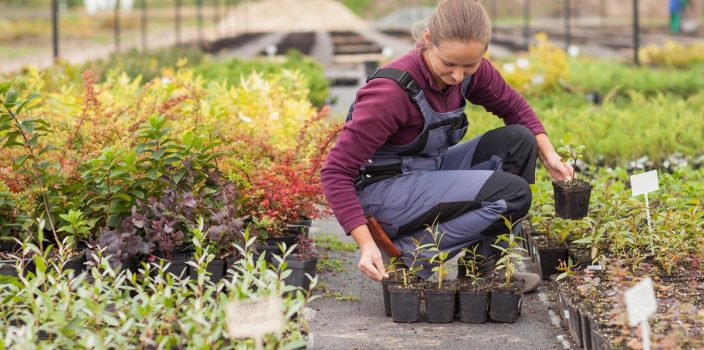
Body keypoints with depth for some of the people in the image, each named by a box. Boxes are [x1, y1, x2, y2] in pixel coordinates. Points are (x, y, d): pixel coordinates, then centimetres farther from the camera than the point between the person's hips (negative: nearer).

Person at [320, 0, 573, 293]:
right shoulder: (392, 91, -27)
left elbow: (514, 107, 11)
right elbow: (336, 172, -25)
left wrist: (548, 155, -6)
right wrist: (366, 244, -33)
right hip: (387, 189, -8)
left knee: (519, 140, -8)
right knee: (513, 193, -21)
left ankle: (485, 261, -2)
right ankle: (412, 253, -12)